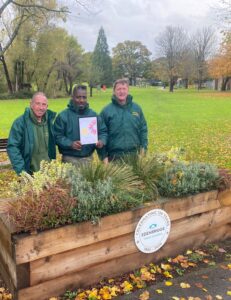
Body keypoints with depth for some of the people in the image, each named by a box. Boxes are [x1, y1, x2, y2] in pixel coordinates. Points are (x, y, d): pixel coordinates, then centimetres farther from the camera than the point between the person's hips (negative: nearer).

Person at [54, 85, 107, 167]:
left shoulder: (93, 115, 9)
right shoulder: (63, 116, -4)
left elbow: (103, 131, 13)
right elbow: (57, 136, -8)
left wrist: (101, 141, -8)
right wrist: (70, 144, -24)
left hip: (88, 159, 4)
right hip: (70, 159, -4)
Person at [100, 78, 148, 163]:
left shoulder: (136, 108, 7)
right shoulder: (107, 111, -2)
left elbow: (143, 130, 11)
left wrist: (143, 148, 2)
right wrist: (104, 155, -6)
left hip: (135, 155, 3)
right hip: (114, 156, -3)